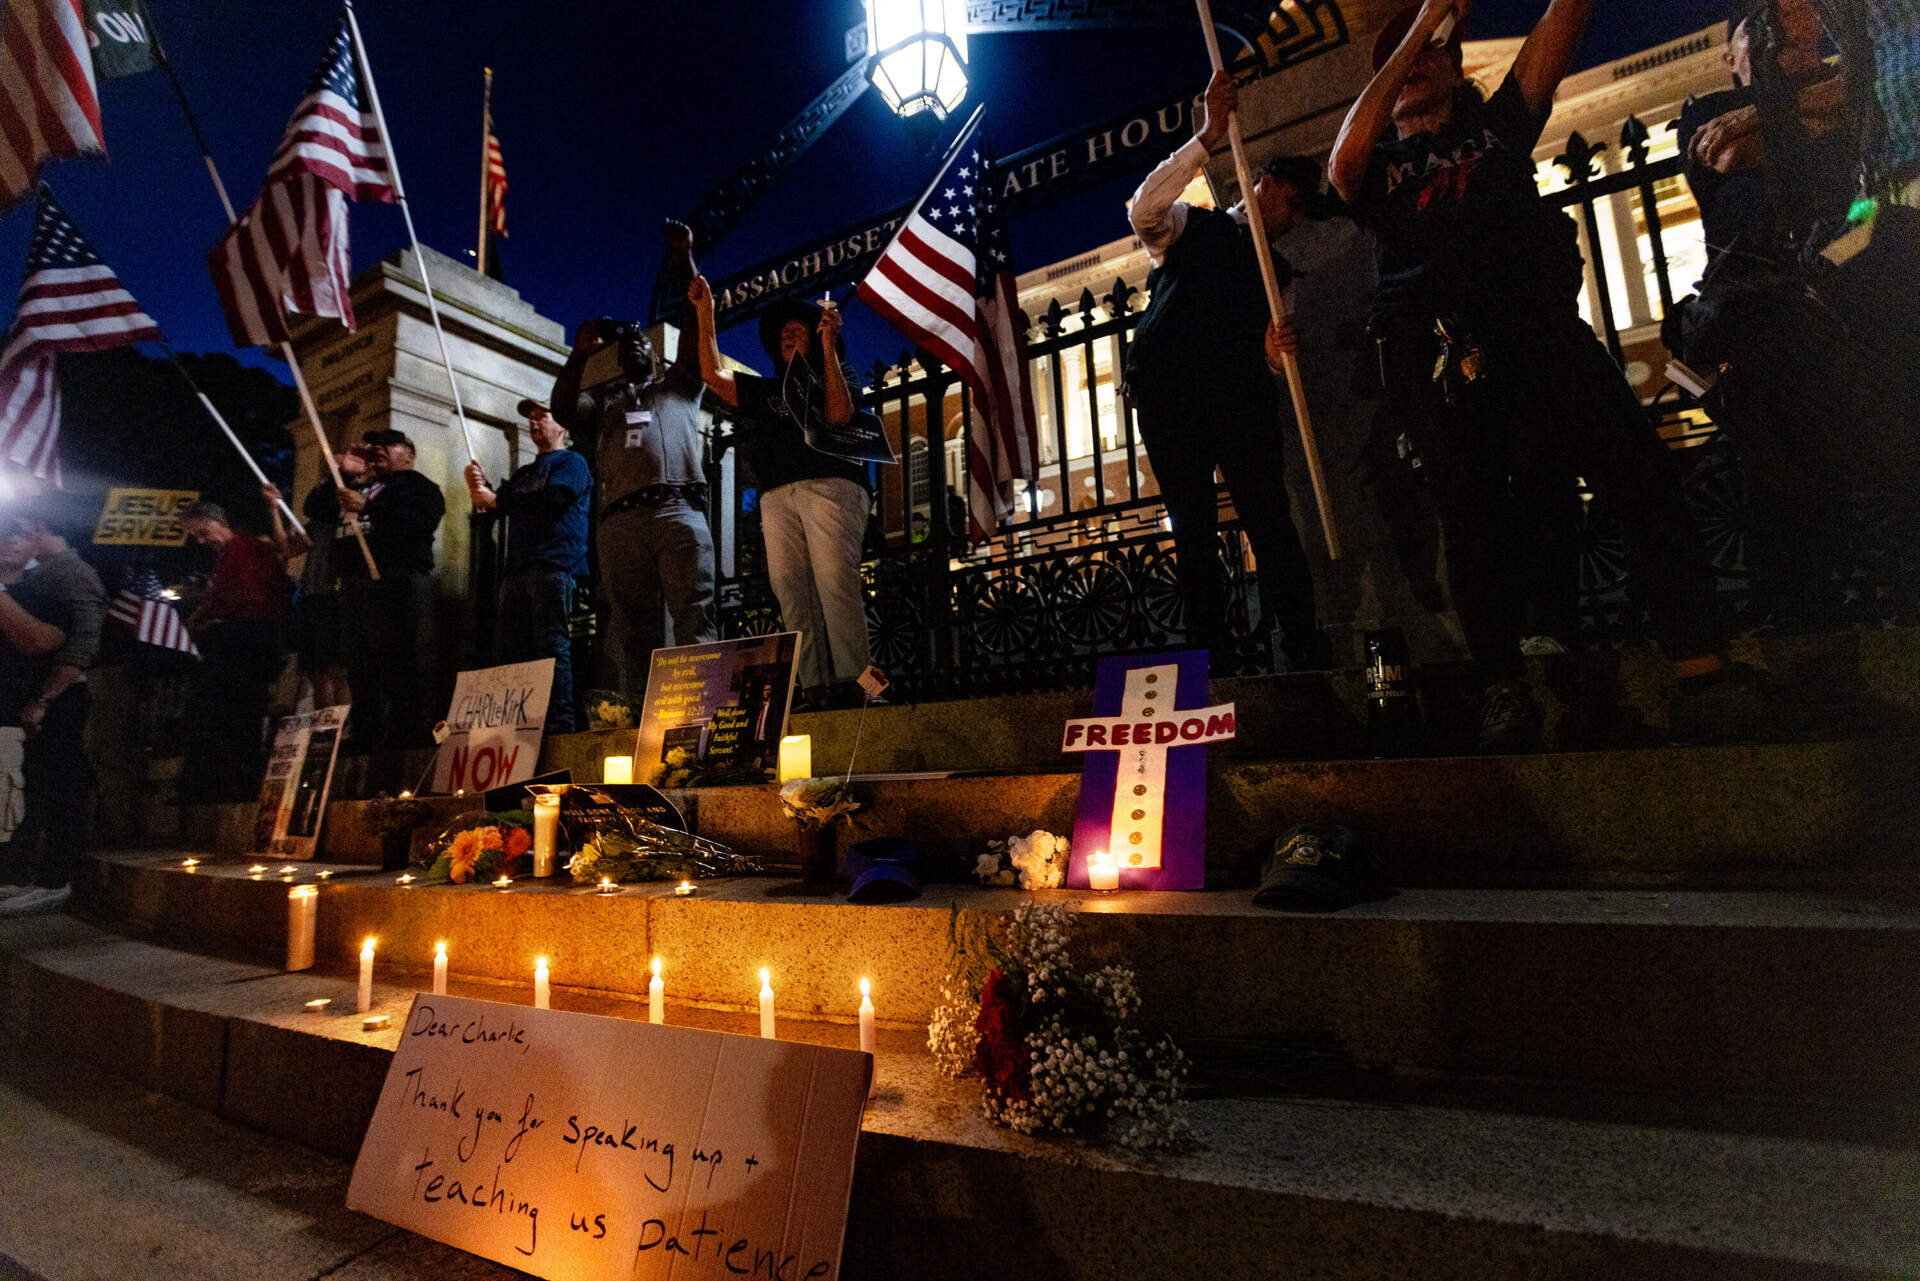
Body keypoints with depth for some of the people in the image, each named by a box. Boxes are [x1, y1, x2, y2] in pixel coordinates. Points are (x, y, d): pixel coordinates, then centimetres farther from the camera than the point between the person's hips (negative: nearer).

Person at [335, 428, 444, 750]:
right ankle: (366, 741, 13)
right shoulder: (363, 488, 29)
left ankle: (407, 738, -11)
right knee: (361, 671, 8)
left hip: (398, 584, -8)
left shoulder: (416, 485, 6)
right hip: (356, 585, 8)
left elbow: (421, 521, -13)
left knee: (400, 667, -11)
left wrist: (367, 506, -17)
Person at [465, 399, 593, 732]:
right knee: (507, 650, 1)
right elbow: (496, 505, 23)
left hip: (554, 565, -8)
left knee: (551, 645, -14)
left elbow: (553, 499, -10)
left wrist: (496, 499, -4)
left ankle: (560, 726, -16)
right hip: (518, 568, 8)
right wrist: (478, 487, 2)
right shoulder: (523, 474, 32)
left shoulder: (571, 462, 8)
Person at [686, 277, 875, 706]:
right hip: (777, 494, 4)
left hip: (830, 485, -3)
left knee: (835, 582, -21)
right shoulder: (766, 390, 35)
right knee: (791, 590, -14)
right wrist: (705, 311, 28)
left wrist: (828, 346, 4)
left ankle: (851, 683, -25)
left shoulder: (834, 378, 24)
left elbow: (839, 415, 2)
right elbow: (713, 374, 28)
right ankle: (814, 689, -20)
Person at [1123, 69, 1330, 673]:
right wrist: (1209, 136, -10)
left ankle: (1304, 645, -11)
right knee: (1193, 531, -5)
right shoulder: (1189, 227, 19)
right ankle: (1213, 650, -1)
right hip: (1167, 395, -3)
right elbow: (1144, 210, -5)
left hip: (1240, 396, 3)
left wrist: (1273, 352, -5)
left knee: (1269, 518, -11)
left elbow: (1262, 356, 19)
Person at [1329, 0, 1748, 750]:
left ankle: (1701, 672, -12)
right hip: (1440, 361, -1)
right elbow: (1343, 161, -1)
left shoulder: (1497, 128, 28)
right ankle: (1504, 687, -1)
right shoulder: (1376, 169, 23)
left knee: (1640, 478, -12)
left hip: (1541, 333, 1)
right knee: (1472, 525, -7)